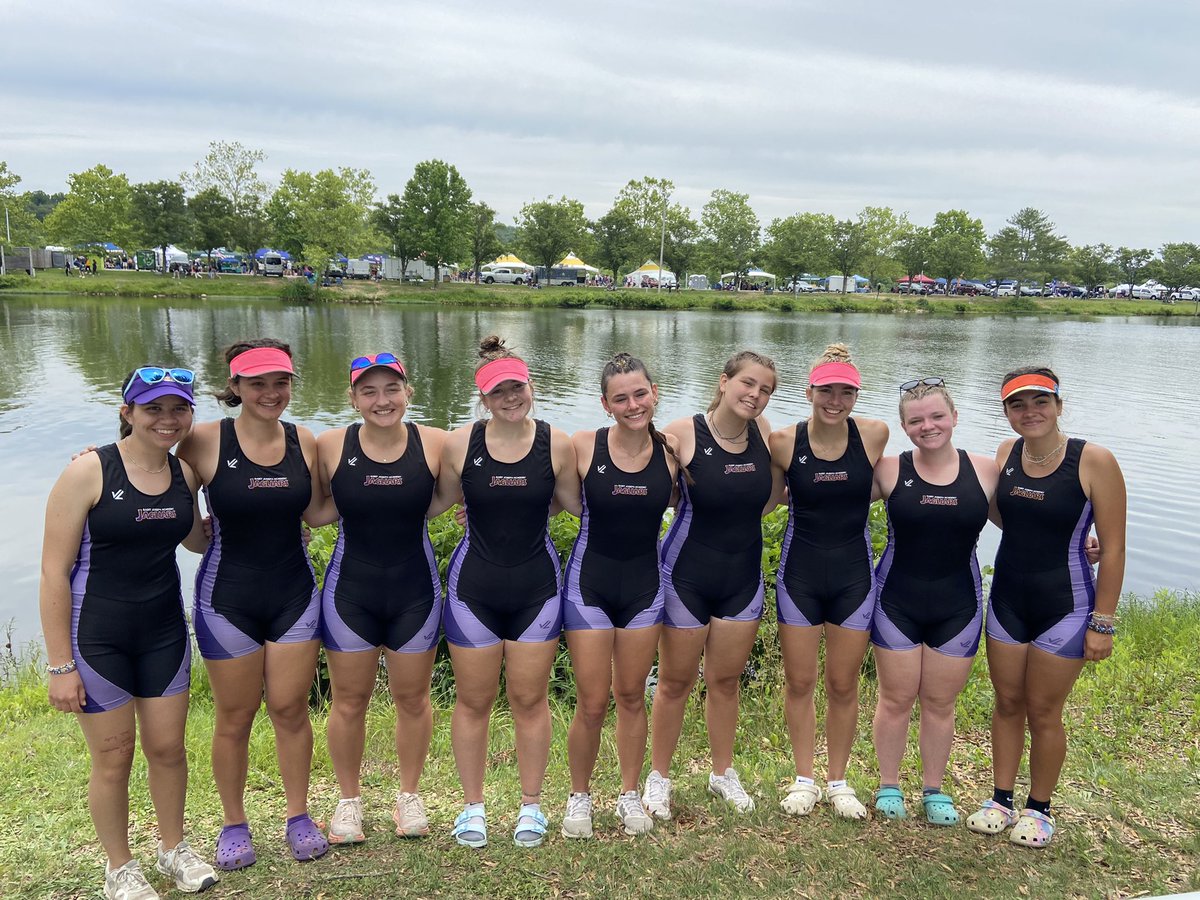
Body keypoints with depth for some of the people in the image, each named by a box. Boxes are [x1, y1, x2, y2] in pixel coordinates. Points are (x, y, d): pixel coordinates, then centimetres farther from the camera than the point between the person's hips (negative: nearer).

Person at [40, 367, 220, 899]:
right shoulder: (89, 472, -16)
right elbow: (54, 571, -14)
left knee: (168, 747, 14)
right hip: (96, 636, -4)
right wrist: (60, 664, -13)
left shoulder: (184, 474, 0)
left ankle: (174, 849, 38)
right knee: (113, 759, 9)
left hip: (164, 631, 4)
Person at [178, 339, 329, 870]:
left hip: (294, 595, 2)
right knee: (234, 717, 11)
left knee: (291, 709, 11)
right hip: (228, 599, -2)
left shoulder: (304, 441, -2)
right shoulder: (204, 441, -12)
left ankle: (298, 816, 31)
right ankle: (234, 824, 33)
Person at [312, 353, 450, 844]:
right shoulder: (331, 446, -9)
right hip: (350, 591, 0)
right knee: (349, 700, 11)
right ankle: (349, 799, 35)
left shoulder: (434, 443, -10)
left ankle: (409, 795, 36)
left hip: (415, 590, 0)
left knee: (412, 697, 13)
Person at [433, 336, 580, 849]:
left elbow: (575, 503, 6)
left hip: (537, 588, 0)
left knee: (530, 699, 11)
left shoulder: (556, 444, -6)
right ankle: (473, 805, 30)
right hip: (473, 589, 0)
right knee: (473, 701, 10)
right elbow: (439, 502, 5)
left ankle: (531, 804, 30)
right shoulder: (460, 444, -7)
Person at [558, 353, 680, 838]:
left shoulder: (671, 451, -5)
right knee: (592, 704, 2)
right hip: (589, 585, -2)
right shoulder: (583, 446, -12)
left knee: (632, 696, 13)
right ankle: (579, 796, 27)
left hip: (644, 586, 2)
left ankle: (630, 794, 33)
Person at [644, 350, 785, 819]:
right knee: (675, 682, 10)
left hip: (743, 578, 4)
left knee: (726, 679, 18)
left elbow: (767, 502, 7)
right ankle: (659, 776, 31)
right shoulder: (683, 433, -16)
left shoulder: (763, 432, -2)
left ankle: (723, 772, 38)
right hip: (686, 577, -4)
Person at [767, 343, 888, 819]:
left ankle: (838, 781, 29)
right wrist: (796, 494, -9)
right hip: (799, 575, 0)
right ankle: (803, 779, 28)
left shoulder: (874, 434, -8)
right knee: (799, 682, 9)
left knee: (843, 685, 11)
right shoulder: (784, 441, -10)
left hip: (853, 575, 1)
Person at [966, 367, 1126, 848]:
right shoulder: (1006, 453, -2)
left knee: (1043, 713, 9)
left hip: (1064, 607, -4)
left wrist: (1103, 623, -13)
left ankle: (1039, 809, 30)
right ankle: (1001, 799, 32)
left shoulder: (1094, 461, -17)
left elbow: (1112, 548, -14)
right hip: (1007, 600, 5)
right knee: (1007, 703, 15)